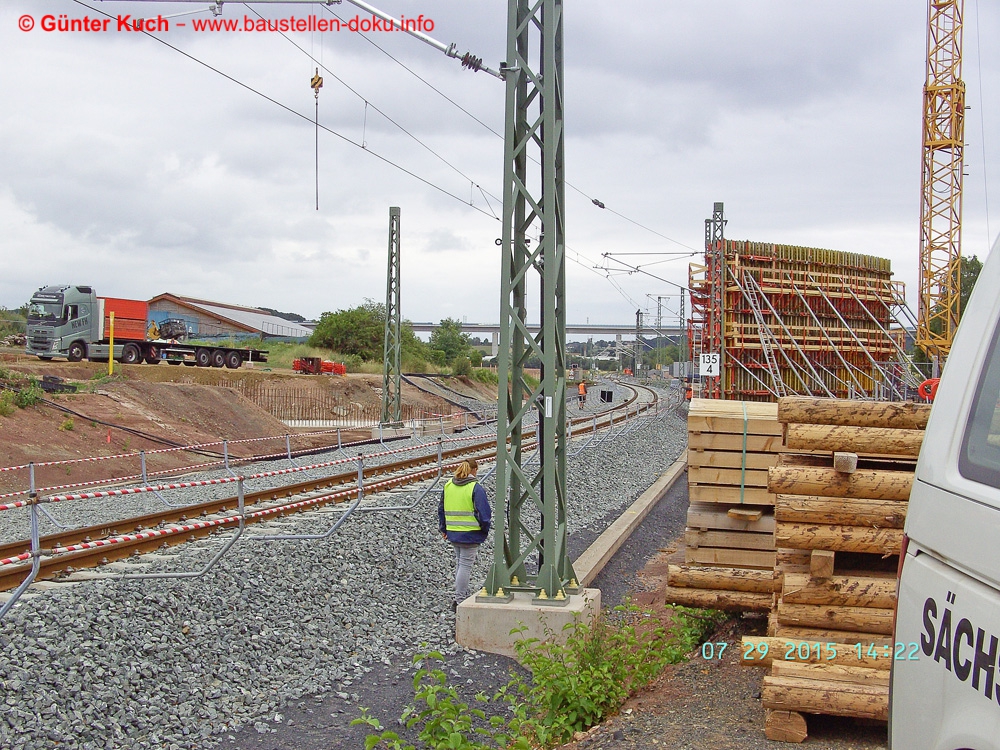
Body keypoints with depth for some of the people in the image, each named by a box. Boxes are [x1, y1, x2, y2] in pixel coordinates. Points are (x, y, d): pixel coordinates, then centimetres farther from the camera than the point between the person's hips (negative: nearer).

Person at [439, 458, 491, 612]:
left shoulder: (448, 485, 8)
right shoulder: (476, 488, -11)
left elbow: (441, 509, 17)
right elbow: (483, 513, -12)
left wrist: (443, 529, 26)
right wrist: (485, 529, 4)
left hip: (452, 533, 6)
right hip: (470, 534, -6)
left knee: (459, 563, 18)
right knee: (466, 564, -3)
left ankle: (461, 595, 24)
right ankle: (460, 601, -3)